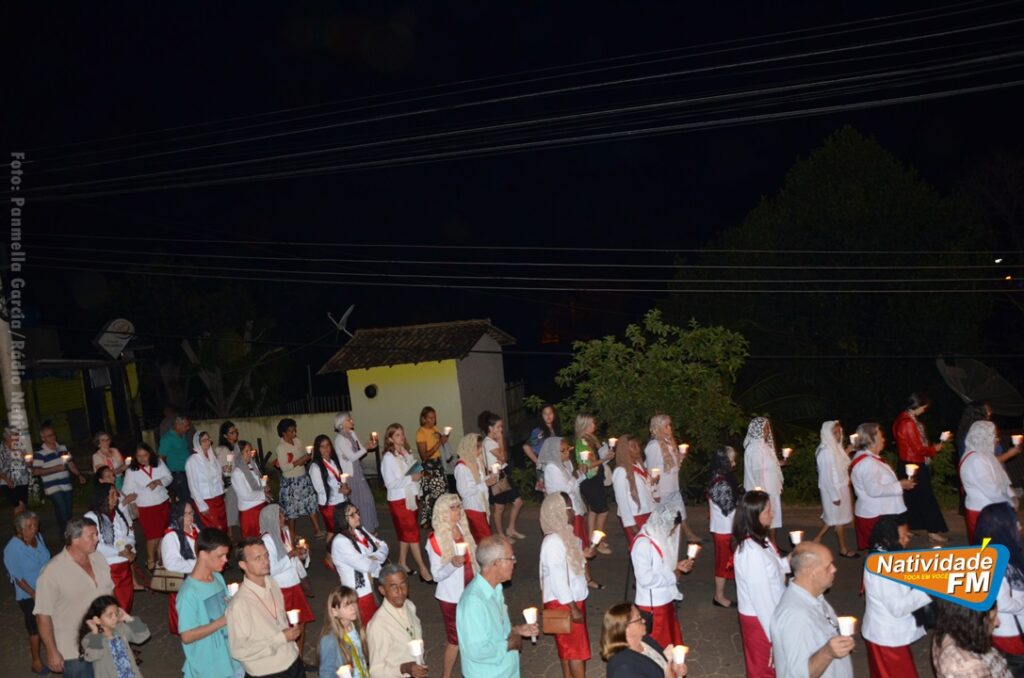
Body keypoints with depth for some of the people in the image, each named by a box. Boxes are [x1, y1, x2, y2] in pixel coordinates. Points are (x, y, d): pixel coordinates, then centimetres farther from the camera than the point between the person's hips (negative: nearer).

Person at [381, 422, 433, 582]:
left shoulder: (406, 454, 8)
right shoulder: (388, 458, -12)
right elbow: (390, 483, -17)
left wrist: (419, 475, -4)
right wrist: (411, 478, -21)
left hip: (411, 497, 7)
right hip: (399, 500, -7)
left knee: (406, 533, 14)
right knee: (412, 532, -6)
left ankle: (402, 563, 27)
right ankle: (423, 569, -3)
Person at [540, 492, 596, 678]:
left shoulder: (566, 534, 4)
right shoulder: (553, 541, -24)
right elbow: (558, 579, -24)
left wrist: (583, 554, -1)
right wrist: (573, 608, -21)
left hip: (573, 599, 9)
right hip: (563, 603, -9)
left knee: (569, 646, 18)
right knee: (577, 648, 0)